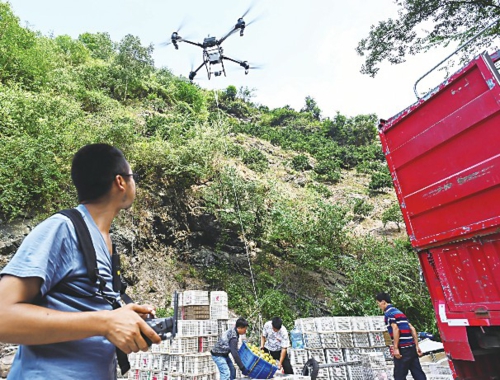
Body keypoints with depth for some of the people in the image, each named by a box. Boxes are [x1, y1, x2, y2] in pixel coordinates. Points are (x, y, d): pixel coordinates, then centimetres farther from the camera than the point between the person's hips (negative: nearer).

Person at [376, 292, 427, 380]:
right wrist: (417, 346, 17)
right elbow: (412, 329, 17)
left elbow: (395, 329, -18)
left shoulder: (388, 313, -7)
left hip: (402, 348, -8)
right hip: (411, 347, 8)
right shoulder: (399, 312, 19)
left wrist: (396, 348, -17)